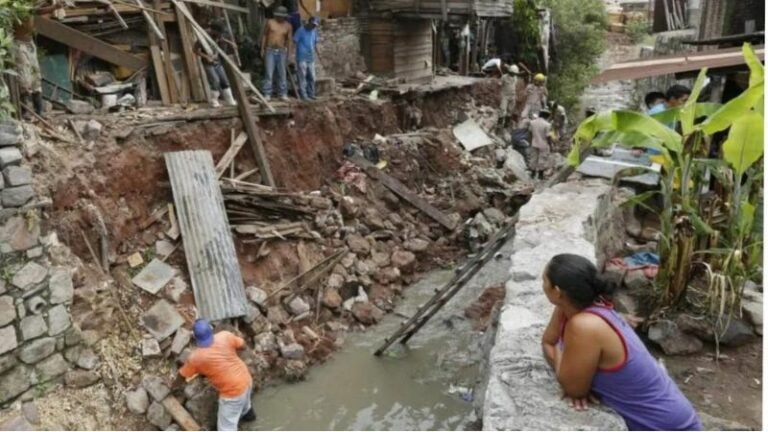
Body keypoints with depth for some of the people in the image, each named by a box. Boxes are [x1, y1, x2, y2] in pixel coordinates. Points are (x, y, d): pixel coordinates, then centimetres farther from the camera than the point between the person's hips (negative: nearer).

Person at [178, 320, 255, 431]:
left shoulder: (196, 357, -22)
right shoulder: (225, 336, -15)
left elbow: (182, 375, -3)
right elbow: (242, 344, 5)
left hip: (232, 392, -6)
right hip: (246, 379, 6)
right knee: (243, 401, 39)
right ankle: (248, 414, 70)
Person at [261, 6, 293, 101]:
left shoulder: (288, 26, 1)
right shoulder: (270, 22, 0)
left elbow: (289, 40, 4)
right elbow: (265, 36, 6)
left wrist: (288, 53, -2)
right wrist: (262, 49, 3)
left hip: (281, 51, 1)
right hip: (270, 51, -1)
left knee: (282, 73, 2)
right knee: (269, 73, -4)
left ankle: (283, 94, 9)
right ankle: (267, 94, -1)